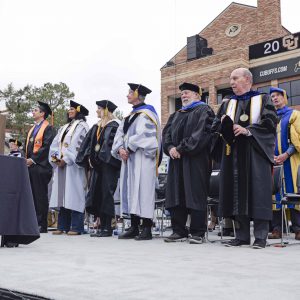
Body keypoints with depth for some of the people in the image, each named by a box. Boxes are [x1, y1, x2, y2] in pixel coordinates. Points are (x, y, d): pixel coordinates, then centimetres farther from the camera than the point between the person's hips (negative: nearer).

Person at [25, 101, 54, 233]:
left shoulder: (48, 128, -5)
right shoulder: (33, 129, 21)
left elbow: (47, 147, -15)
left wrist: (33, 159, -16)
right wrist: (25, 158, 7)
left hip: (40, 166, -8)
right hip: (30, 166, 8)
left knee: (40, 196, -5)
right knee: (31, 196, 8)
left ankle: (42, 225, -1)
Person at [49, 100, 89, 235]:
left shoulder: (81, 126, 1)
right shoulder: (64, 128, 23)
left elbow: (78, 145, -11)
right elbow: (55, 144, 15)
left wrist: (66, 159, -14)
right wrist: (56, 157, -3)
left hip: (73, 166, -7)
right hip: (60, 165, 7)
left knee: (73, 196, -9)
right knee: (62, 195, 4)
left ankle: (76, 227, -8)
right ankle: (63, 226, 7)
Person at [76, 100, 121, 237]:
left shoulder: (114, 126, -6)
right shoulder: (97, 127, 19)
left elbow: (112, 144, -16)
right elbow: (89, 143, 18)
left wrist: (100, 157, -18)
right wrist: (89, 157, 5)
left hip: (108, 165, -8)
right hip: (96, 164, 8)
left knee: (106, 194, -8)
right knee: (97, 194, 6)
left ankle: (107, 228, -3)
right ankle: (102, 226, 11)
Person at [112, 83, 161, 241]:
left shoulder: (146, 114, -6)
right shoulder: (131, 115, 20)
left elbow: (142, 135, -17)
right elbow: (121, 133, 13)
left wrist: (128, 149, -12)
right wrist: (120, 149, -4)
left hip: (142, 158, -9)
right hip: (129, 158, 9)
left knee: (142, 190, -10)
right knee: (130, 190, 7)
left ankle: (146, 229, -7)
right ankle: (134, 228, 11)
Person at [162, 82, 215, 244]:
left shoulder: (204, 111, 1)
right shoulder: (176, 115, 24)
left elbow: (202, 133, -12)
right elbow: (166, 132, 14)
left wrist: (181, 148, -16)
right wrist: (170, 148, -7)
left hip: (196, 160, -7)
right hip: (177, 160, 7)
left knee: (195, 195, -6)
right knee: (176, 195, 4)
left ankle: (197, 233, -1)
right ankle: (179, 231, 10)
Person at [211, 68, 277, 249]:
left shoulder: (262, 100, 7)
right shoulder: (227, 104, 19)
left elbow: (270, 122, -6)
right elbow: (215, 127, 12)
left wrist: (247, 130, -16)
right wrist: (224, 126, -10)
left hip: (255, 153, -4)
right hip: (233, 154, 4)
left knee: (257, 193, -7)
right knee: (237, 194, 2)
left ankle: (261, 236, -2)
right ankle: (242, 235, 7)